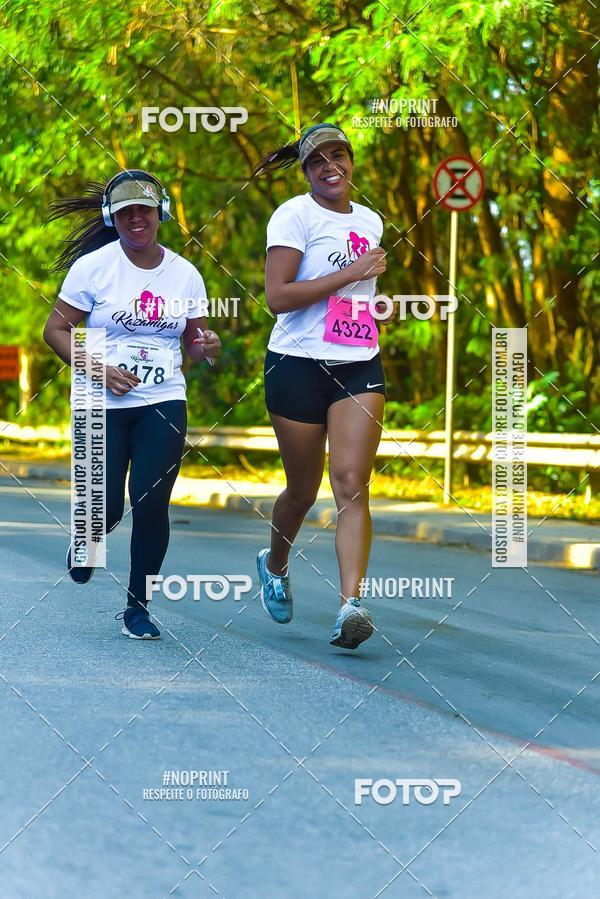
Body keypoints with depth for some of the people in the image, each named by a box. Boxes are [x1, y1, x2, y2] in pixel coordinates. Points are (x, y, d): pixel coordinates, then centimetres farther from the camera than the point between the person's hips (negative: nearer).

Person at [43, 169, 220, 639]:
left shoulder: (185, 274, 5)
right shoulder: (93, 266, -4)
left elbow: (194, 342, 14)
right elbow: (56, 329, -2)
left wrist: (207, 345, -10)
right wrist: (99, 370, -15)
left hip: (164, 405, 2)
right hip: (104, 406, -2)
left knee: (151, 504, -8)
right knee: (106, 508, -4)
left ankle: (138, 607, 8)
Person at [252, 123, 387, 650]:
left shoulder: (370, 222, 13)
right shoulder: (294, 215, -6)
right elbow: (276, 296, -17)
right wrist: (350, 273, -17)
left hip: (360, 368, 4)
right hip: (298, 365, -4)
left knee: (352, 483, -12)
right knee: (303, 490, 8)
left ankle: (350, 605, -22)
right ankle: (275, 565, 39)